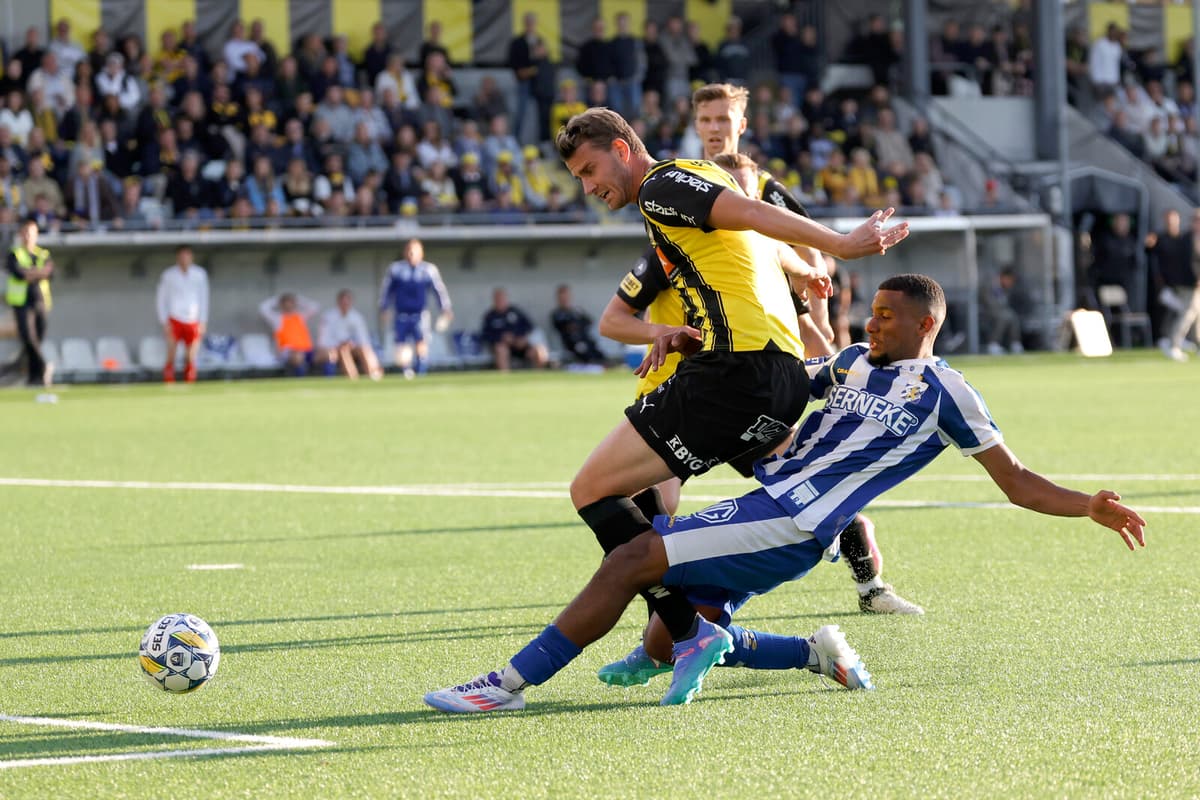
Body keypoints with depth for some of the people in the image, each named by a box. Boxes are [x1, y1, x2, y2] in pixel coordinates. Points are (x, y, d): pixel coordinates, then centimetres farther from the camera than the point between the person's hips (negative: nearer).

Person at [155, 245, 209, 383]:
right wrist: (164, 323, -4)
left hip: (193, 322, 2)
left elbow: (203, 299, 10)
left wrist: (203, 322, 4)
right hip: (174, 321, -2)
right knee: (171, 356, -9)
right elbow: (162, 299, 4)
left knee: (191, 358, 0)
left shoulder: (199, 274, 5)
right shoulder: (168, 275, -1)